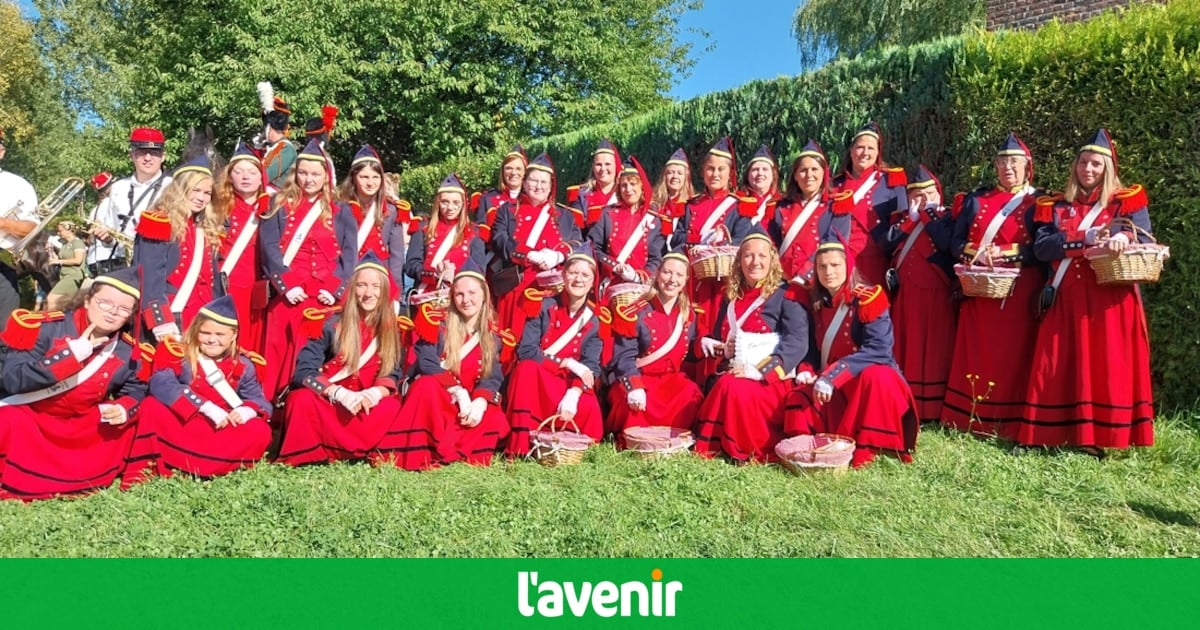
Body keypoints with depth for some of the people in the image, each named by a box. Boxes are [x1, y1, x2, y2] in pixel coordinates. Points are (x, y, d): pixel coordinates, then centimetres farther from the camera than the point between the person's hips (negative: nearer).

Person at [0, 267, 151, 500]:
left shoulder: (130, 351, -5)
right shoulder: (46, 327, -16)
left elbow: (135, 390, 4)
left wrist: (123, 409, -20)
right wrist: (72, 354, -29)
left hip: (84, 430, 4)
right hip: (26, 419, -4)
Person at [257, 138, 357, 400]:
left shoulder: (340, 212, 12)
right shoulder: (280, 206, 11)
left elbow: (349, 254, 3)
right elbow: (269, 248, 0)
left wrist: (336, 289, -11)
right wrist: (286, 285, -13)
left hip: (327, 295, 0)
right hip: (290, 294, 0)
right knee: (283, 351, -3)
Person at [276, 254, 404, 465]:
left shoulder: (391, 330, -1)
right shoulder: (332, 325, -9)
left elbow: (392, 375, -3)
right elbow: (303, 371, -15)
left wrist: (375, 392, -26)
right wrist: (340, 394, -30)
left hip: (364, 406, 2)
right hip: (325, 403, -2)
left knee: (391, 408, -30)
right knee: (303, 400, -34)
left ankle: (334, 451, -21)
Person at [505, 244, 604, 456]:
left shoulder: (596, 319, -1)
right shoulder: (544, 306, -5)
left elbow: (591, 367, -10)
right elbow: (525, 351, -14)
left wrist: (574, 393, -29)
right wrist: (567, 363, -20)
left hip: (571, 385, 1)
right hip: (535, 379, 0)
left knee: (588, 408, -31)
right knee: (528, 368, -34)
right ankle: (521, 446, -30)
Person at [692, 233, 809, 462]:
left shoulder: (786, 295, -1)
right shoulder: (731, 296, 17)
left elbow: (797, 342, -13)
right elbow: (718, 339, 26)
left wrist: (762, 371, -24)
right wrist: (708, 343, 0)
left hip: (772, 381, -4)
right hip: (736, 375, 5)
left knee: (733, 387, -32)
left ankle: (757, 451, -15)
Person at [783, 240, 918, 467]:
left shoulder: (867, 299, -14)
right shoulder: (817, 303, 4)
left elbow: (877, 350, -25)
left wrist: (832, 377, -33)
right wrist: (806, 372, -12)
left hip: (872, 377, -5)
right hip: (832, 388, 5)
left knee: (876, 378, -37)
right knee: (798, 396, -19)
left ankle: (865, 452, -27)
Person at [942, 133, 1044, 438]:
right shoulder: (976, 200, 14)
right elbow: (956, 242, 8)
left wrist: (1002, 253, -17)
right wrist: (976, 253, -12)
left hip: (1018, 295, -3)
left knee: (1012, 356, -3)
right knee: (975, 354, 3)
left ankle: (1008, 424, 4)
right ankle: (969, 419, 10)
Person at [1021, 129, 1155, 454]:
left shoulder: (1128, 202, 8)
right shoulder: (1056, 206, 12)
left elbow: (1145, 241, -5)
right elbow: (1041, 247, -2)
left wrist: (1124, 238, -27)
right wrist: (1085, 238, -15)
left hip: (1110, 301, -2)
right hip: (1066, 299, 2)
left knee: (1107, 366, -4)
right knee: (1059, 368, 1)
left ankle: (1099, 436, 2)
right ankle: (1050, 433, 6)